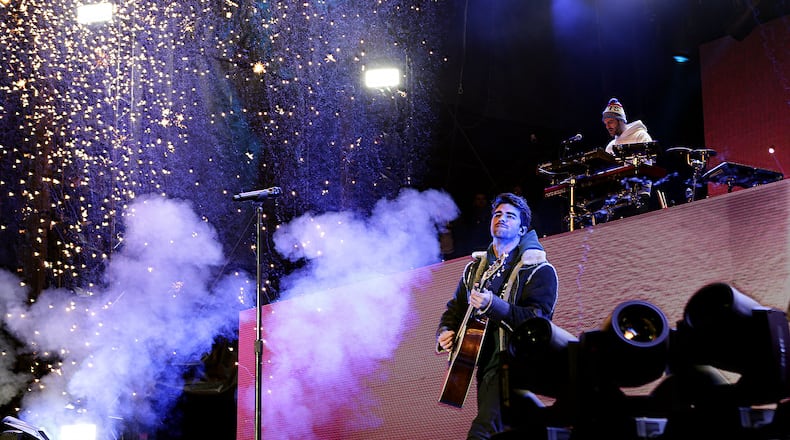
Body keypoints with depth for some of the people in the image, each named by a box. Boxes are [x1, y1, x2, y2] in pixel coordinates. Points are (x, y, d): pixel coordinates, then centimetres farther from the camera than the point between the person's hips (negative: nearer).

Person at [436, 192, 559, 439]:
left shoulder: (539, 271, -4)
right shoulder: (475, 268, 18)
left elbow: (538, 320, -16)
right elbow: (455, 307, 26)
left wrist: (494, 306, -29)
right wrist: (445, 332, 3)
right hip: (483, 361, 8)